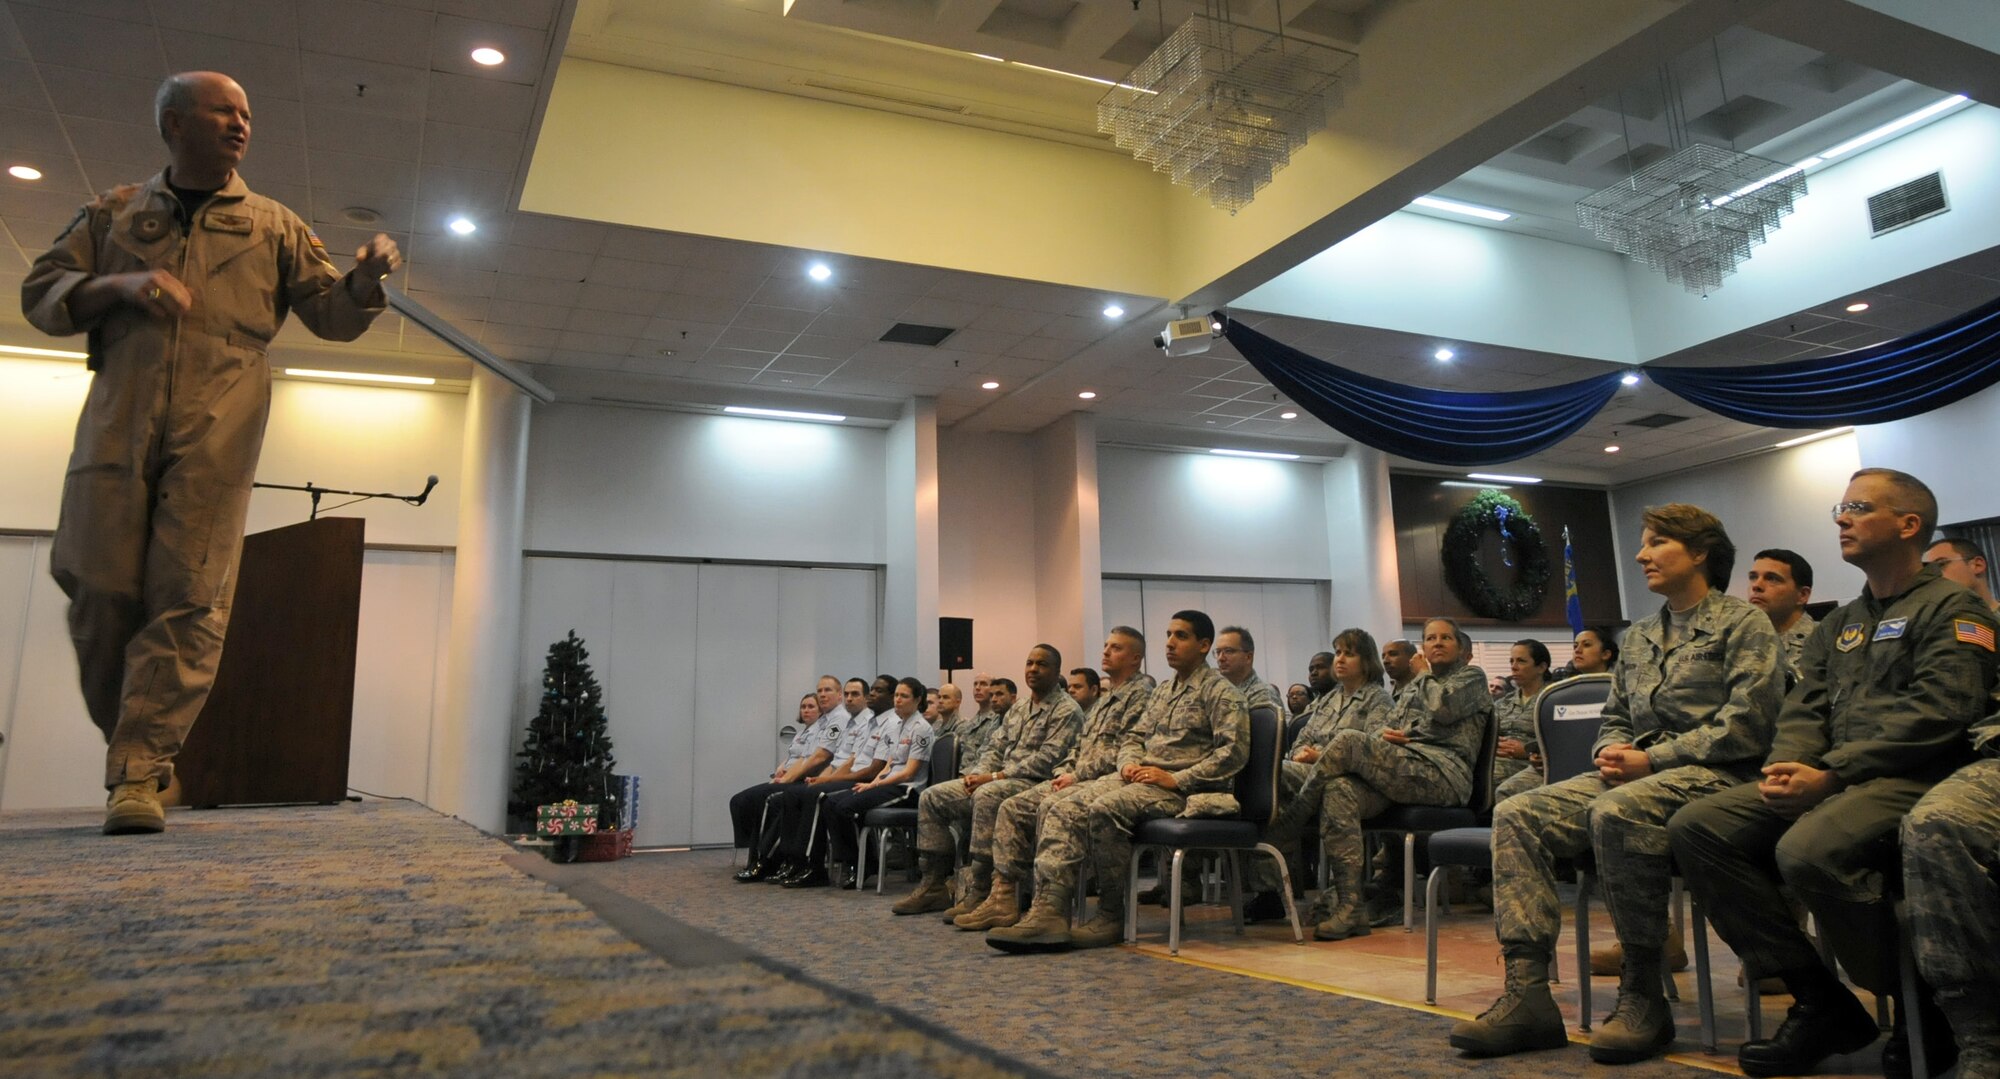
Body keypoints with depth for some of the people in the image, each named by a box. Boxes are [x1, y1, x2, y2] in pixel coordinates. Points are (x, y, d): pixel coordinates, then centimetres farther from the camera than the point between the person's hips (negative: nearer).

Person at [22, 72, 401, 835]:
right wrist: (118, 287, -5)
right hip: (116, 421, 2)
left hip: (217, 430, -1)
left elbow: (331, 314, 10)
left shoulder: (273, 226, 17)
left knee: (189, 598, -10)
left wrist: (366, 278, -11)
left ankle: (139, 773, -9)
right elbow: (40, 293, 15)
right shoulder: (114, 212, 19)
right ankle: (128, 740, 20)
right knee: (100, 591, -1)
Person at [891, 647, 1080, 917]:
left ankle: (978, 892, -35)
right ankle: (933, 886, -2)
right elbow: (996, 746, 20)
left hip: (1035, 783, -9)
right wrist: (978, 773, -2)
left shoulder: (1066, 710, -6)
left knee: (987, 796, -39)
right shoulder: (1018, 707, 21)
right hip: (999, 780, 9)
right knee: (932, 798, -2)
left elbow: (1046, 760, -16)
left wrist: (994, 777, -17)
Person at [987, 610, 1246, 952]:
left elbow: (1234, 752, -12)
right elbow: (1134, 736, 26)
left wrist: (1176, 779, -18)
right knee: (1064, 810, -16)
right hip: (1140, 778, 8)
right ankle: (1049, 910, -27)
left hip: (1185, 789, -8)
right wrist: (1129, 763, 2)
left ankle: (1112, 917, -20)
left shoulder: (1220, 692, -1)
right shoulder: (1161, 692, 24)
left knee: (1106, 808, -33)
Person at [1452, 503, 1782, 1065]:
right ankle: (1527, 992, -21)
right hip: (1634, 775, 7)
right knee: (1517, 814, -15)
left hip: (1710, 773, -7)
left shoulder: (1743, 624, 2)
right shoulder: (1639, 635, 23)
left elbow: (1745, 724, -10)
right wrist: (1612, 752, 1)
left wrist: (1651, 758, -14)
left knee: (1616, 812, -38)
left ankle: (1643, 997, -23)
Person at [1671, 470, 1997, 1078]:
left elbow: (1936, 713, -13)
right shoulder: (1840, 624, 24)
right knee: (1696, 827, -14)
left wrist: (1831, 774, -20)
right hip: (1828, 780, 7)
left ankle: (1923, 1012, -10)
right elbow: (1804, 710, 17)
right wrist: (1787, 768, -6)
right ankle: (1821, 1002, -8)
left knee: (1808, 850, -37)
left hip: (1910, 778, -7)